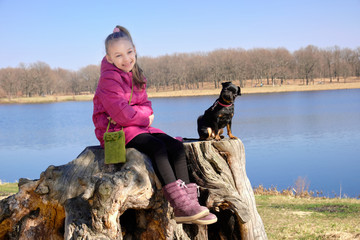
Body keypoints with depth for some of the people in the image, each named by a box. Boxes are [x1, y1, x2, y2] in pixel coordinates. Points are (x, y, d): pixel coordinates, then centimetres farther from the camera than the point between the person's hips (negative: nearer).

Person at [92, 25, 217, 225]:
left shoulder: (137, 77, 15)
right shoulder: (109, 79, -12)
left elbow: (146, 105, 14)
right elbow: (121, 113, -19)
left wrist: (142, 112, -9)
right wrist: (144, 117, -7)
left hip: (139, 127, 8)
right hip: (115, 130, -8)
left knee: (176, 146, -12)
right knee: (157, 147, -31)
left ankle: (188, 203, -17)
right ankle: (181, 203, -32)